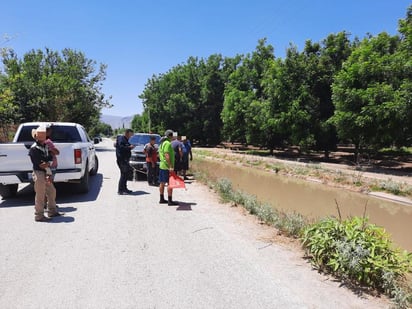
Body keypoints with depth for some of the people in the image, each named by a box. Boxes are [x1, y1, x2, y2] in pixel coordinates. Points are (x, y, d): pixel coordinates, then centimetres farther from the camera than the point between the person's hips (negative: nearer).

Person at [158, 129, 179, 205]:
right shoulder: (168, 143, -14)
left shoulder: (162, 143, 17)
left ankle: (162, 199, 21)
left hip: (162, 166, 10)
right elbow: (167, 155, -23)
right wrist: (170, 166, -25)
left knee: (162, 183, 13)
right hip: (167, 167, -10)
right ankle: (170, 201, -6)